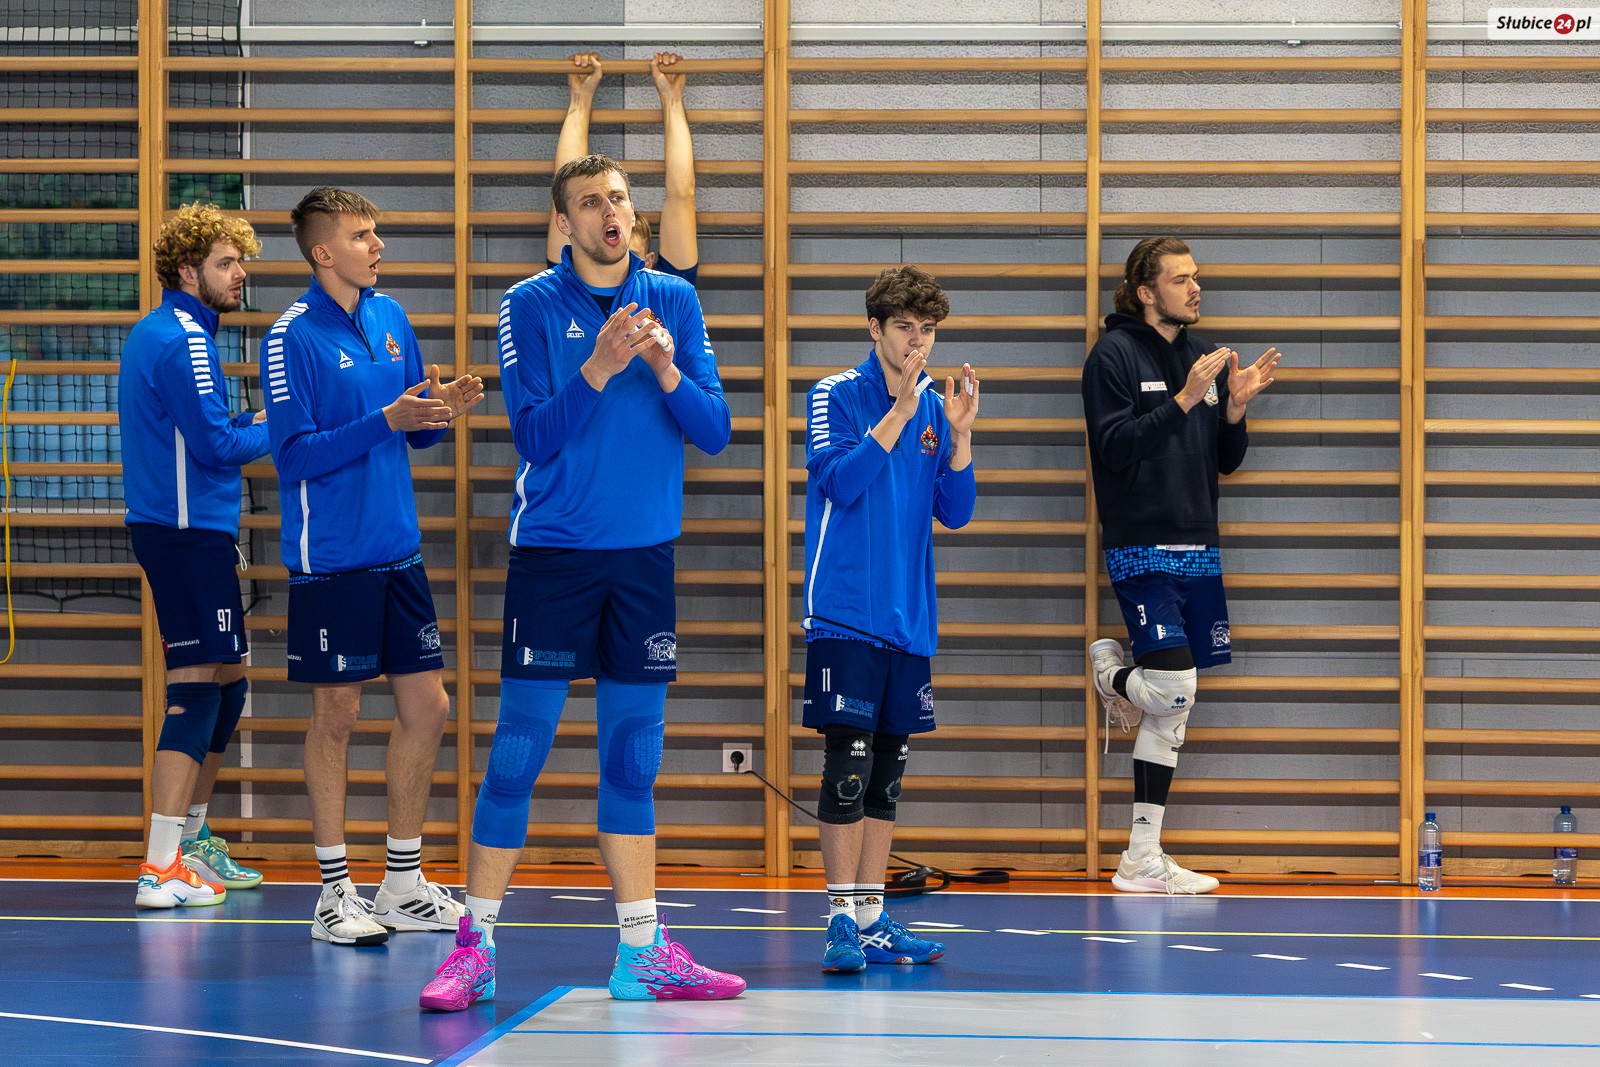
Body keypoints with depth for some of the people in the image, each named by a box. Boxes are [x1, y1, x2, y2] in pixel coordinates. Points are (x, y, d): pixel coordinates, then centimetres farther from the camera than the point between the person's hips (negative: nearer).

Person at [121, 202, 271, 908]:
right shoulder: (185, 341, -14)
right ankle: (160, 870, -16)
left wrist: (246, 423, 10)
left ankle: (191, 840, 26)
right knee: (196, 687, -12)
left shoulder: (153, 334, 17)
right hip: (191, 531, -11)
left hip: (176, 526, 11)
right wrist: (270, 432, -3)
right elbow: (215, 446, -19)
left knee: (226, 680, 18)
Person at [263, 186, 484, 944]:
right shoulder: (292, 336, -11)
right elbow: (294, 455, -16)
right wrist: (386, 421, -22)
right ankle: (335, 895, 9)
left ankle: (403, 883, 19)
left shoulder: (390, 319, 9)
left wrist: (441, 412, -6)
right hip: (330, 559, -7)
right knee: (336, 715, 0)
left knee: (427, 707, 8)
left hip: (398, 551, 7)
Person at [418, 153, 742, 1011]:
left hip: (644, 554, 3)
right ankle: (474, 948, 2)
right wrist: (598, 369, -23)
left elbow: (714, 432, 2)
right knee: (518, 749, -4)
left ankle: (642, 952, 13)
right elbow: (533, 437, -10)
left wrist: (667, 371, -16)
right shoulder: (529, 306, -3)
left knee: (632, 756, 8)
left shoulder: (674, 301, 6)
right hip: (553, 552, -3)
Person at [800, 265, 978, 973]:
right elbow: (840, 482, -17)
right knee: (849, 764, -10)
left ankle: (872, 920, 13)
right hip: (847, 614, -6)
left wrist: (960, 435, -6)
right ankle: (843, 921, -7)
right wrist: (899, 414, -21)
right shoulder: (835, 396, -3)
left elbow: (954, 513, 8)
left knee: (888, 768, 8)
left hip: (911, 617, 6)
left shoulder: (936, 408, 11)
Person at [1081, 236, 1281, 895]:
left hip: (1197, 549, 7)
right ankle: (1114, 675, 14)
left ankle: (1143, 859, 11)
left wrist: (1235, 408, -4)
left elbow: (1227, 462, 15)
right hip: (1141, 549, -6)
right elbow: (1115, 450, -16)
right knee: (1175, 688, -21)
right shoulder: (1115, 355, -5)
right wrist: (1184, 399, -22)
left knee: (1172, 710, 6)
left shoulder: (1205, 358, 14)